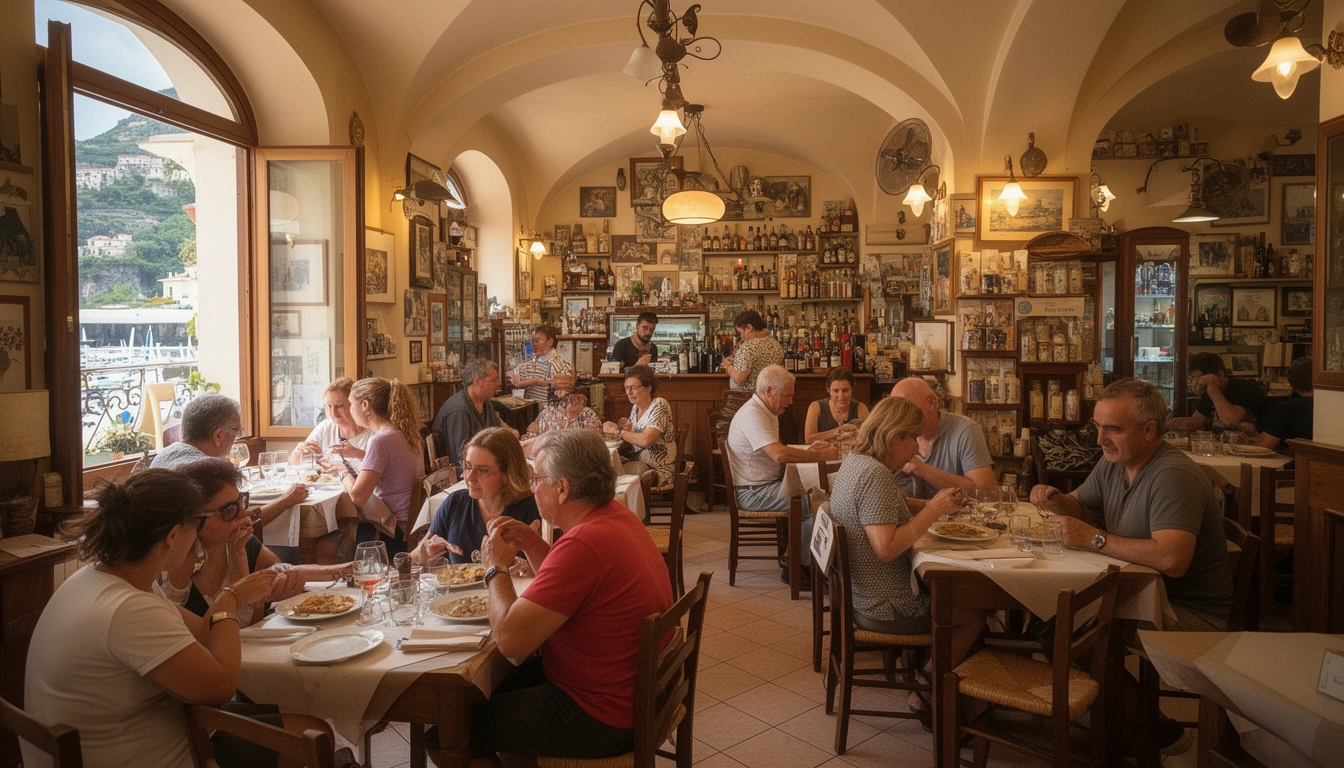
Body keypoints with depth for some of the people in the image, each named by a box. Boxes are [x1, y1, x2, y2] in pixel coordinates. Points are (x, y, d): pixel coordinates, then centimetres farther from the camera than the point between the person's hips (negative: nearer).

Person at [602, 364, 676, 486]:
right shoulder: (635, 407, 10)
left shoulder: (659, 405, -13)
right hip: (639, 462, 7)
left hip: (658, 470, -7)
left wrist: (617, 431, -16)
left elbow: (645, 440, -27)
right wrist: (627, 430, -6)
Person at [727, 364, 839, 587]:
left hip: (769, 483, 10)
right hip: (753, 492, -10)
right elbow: (779, 454, -31)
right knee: (816, 504, -20)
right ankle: (797, 568, -6)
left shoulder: (768, 413, 15)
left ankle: (795, 562, 0)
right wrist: (821, 455, -23)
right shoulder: (752, 415, -19)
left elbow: (778, 454, 17)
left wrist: (809, 451, 0)